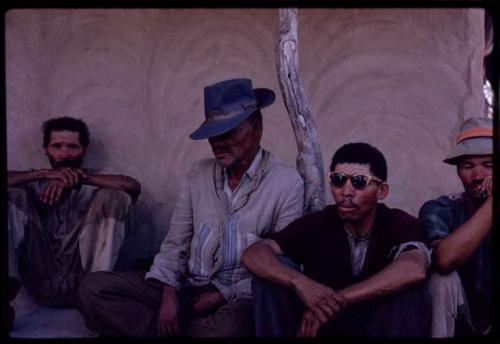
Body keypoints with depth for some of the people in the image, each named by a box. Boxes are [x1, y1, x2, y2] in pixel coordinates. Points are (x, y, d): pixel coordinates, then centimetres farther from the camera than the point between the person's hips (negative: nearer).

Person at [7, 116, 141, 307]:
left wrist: (80, 178, -16)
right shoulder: (35, 182, 18)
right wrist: (44, 173, -16)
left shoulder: (96, 180, 15)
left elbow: (133, 186, -8)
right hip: (41, 283, 1)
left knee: (113, 195, -16)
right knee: (13, 192, -8)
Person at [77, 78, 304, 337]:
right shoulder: (198, 175, 8)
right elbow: (175, 243, 8)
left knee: (226, 327, -41)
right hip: (188, 289, 5)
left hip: (241, 298, -4)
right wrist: (169, 292, -10)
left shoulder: (287, 183, -5)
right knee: (95, 287, -12)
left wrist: (225, 294, -13)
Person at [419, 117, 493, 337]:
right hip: (456, 322, -1)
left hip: (490, 320, 1)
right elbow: (444, 260, -34)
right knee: (442, 279, -28)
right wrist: (492, 201, -33)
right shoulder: (440, 210, -13)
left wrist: (491, 200, -32)